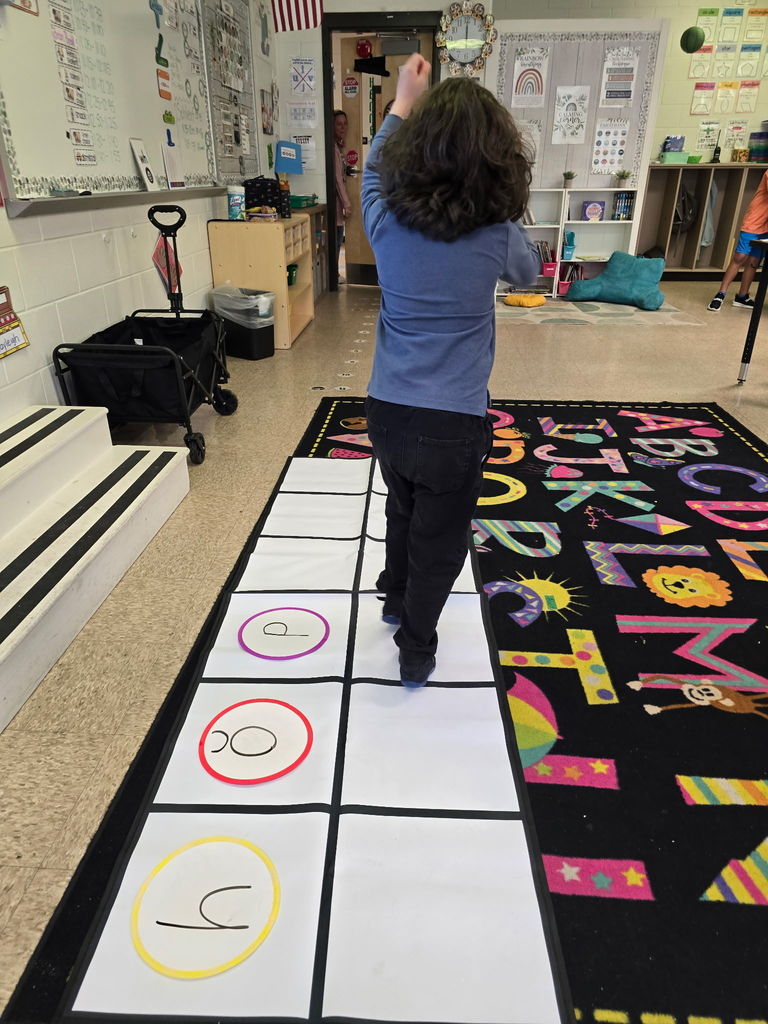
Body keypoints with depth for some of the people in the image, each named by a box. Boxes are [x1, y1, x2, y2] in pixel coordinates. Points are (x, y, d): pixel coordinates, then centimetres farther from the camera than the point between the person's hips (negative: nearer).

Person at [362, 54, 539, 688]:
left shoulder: (387, 221, -6)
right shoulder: (498, 236, -11)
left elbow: (375, 169, 19)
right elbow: (528, 273, 14)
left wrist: (403, 103, 30)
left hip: (387, 412, 4)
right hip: (454, 422, -3)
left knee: (403, 510, 28)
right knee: (439, 541, 13)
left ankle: (395, 598, 52)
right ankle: (415, 652, 29)